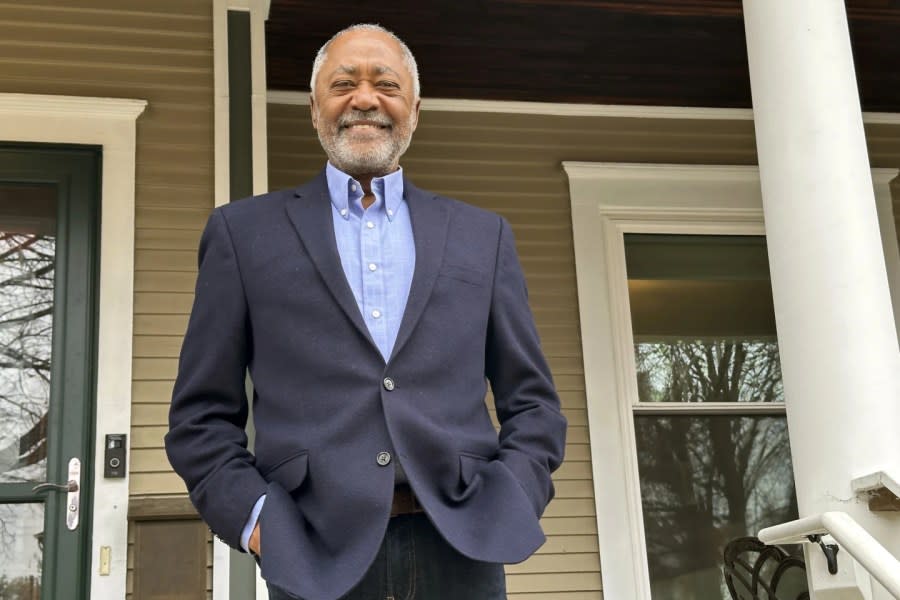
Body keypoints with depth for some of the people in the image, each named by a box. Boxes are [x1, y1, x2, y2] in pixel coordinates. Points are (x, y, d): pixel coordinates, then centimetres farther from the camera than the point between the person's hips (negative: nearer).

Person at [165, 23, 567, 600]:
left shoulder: (483, 236, 13)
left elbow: (532, 403, 13)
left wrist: (508, 507, -2)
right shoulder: (244, 231, 9)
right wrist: (254, 516, -7)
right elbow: (203, 415, 7)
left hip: (460, 549, 2)